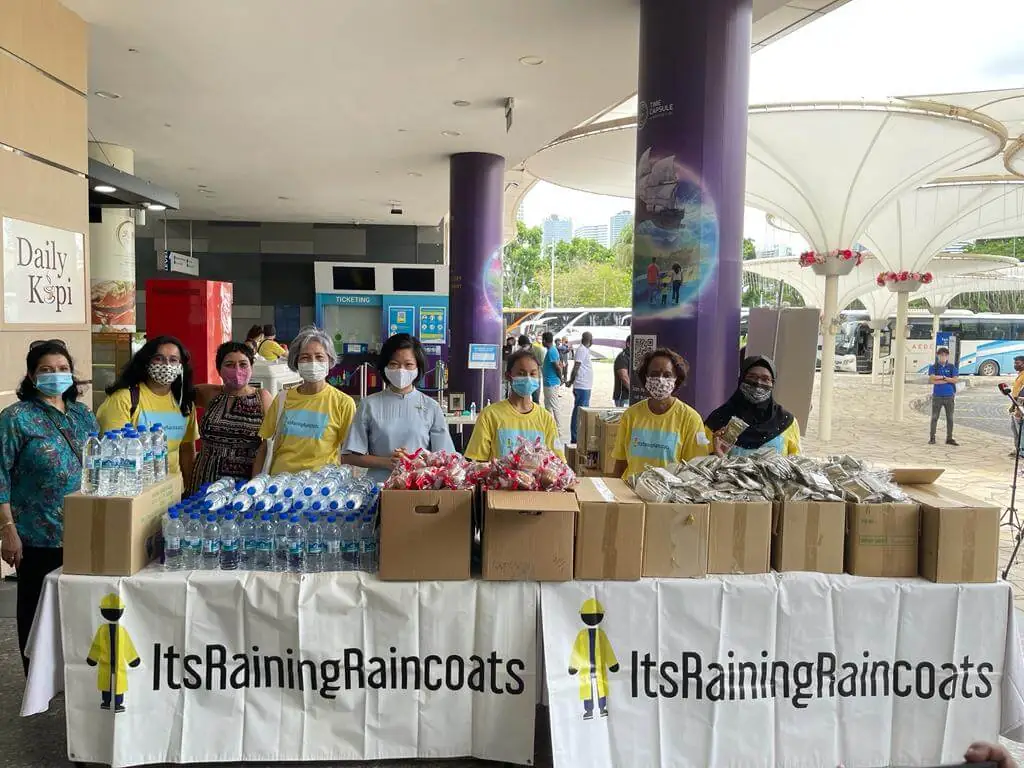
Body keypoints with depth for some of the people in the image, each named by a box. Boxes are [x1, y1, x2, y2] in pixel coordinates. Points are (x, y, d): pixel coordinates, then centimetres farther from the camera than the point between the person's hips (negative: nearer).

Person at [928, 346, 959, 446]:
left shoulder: (952, 367, 5)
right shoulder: (933, 367, 2)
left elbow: (955, 380, -5)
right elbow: (932, 379, -12)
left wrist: (941, 377, -11)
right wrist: (947, 380, -12)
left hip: (949, 396, 1)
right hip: (937, 396, -1)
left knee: (950, 418, 6)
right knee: (934, 417, 1)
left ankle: (949, 438, 14)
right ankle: (932, 438, 7)